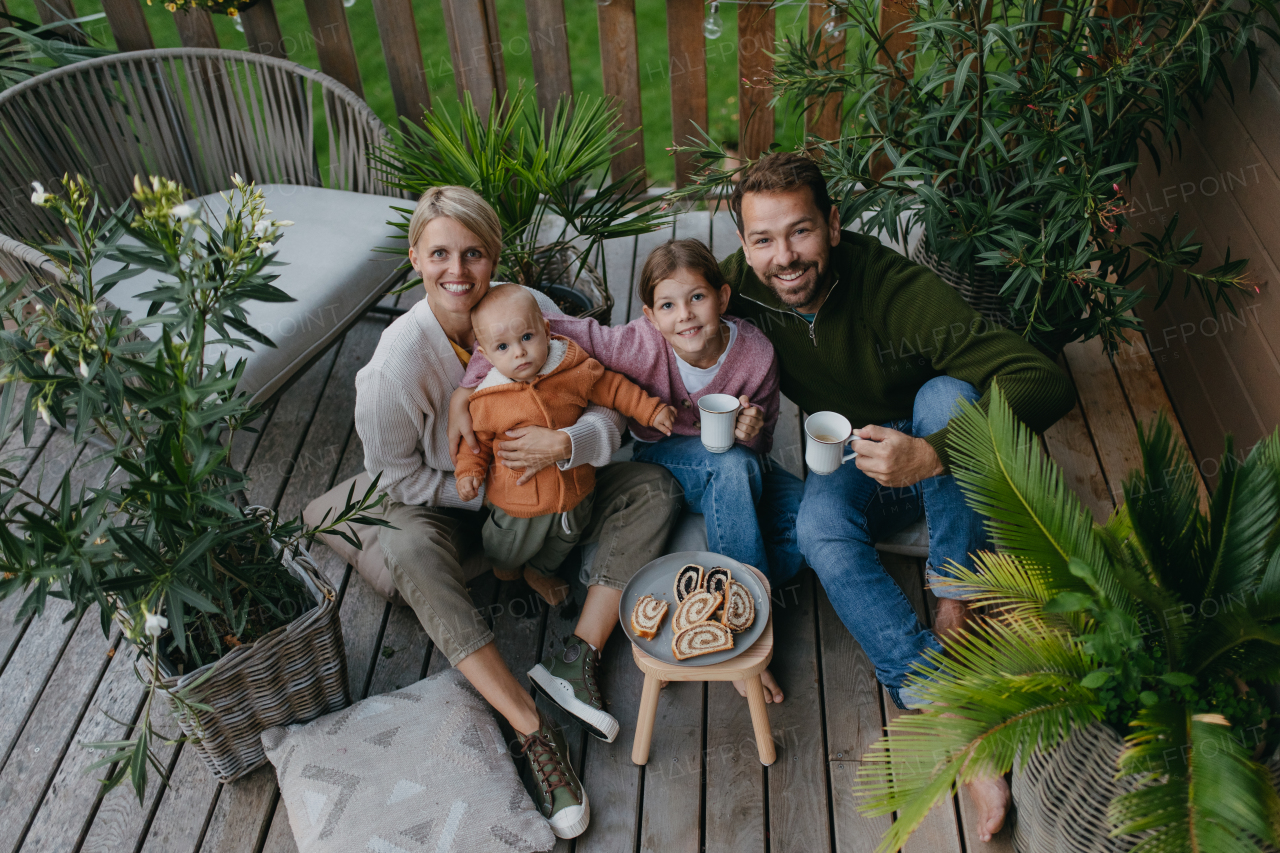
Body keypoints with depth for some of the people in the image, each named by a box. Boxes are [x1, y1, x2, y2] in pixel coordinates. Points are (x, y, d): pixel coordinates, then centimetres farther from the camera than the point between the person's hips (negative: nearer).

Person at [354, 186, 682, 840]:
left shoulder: (531, 310, -17)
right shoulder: (400, 357, -23)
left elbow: (610, 406, -15)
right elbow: (395, 474, -14)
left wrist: (566, 443, -36)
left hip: (548, 486, 3)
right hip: (448, 505, -3)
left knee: (655, 489, -14)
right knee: (410, 549, -36)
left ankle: (578, 657, -19)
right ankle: (533, 732, -35)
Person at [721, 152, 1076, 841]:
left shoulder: (896, 288, -30)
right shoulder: (737, 286, -16)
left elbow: (1046, 382, -35)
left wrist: (933, 452, -49)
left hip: (937, 459, -2)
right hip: (855, 462, 3)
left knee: (946, 394, -35)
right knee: (818, 522, -31)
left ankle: (953, 606, -21)